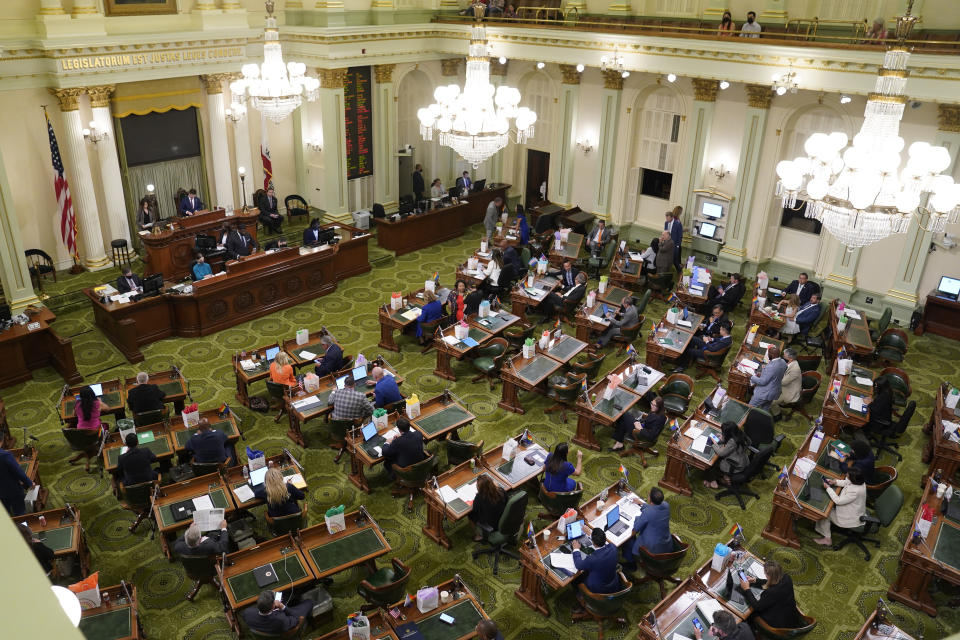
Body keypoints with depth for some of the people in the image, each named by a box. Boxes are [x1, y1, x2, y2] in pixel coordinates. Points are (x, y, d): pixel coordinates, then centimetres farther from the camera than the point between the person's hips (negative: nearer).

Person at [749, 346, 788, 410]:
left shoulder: (771, 367, -33)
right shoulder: (783, 362, -6)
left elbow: (763, 382, -25)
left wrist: (753, 377, -11)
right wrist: (765, 368, 6)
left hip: (764, 394, -8)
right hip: (775, 392, 8)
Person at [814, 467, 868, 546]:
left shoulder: (855, 492, -41)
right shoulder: (859, 481, -15)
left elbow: (838, 501, -29)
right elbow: (846, 482, 8)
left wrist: (828, 488, -21)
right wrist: (835, 482, -6)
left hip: (851, 519, -9)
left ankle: (827, 539, 18)